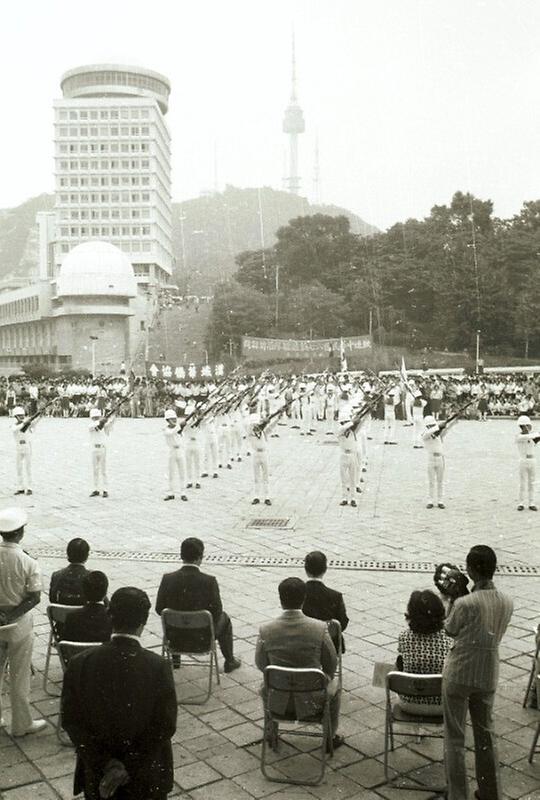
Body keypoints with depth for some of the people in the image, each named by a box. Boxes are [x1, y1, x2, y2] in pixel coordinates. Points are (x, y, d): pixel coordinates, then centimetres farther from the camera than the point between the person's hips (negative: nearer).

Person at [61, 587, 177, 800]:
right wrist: (131, 768, -7)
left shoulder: (80, 663, -16)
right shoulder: (158, 667, -21)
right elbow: (165, 726, -16)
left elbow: (70, 719, -10)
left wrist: (106, 765, -8)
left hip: (97, 770, 2)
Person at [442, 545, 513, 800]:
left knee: (454, 738, 10)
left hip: (458, 676, -5)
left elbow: (450, 631, -6)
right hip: (487, 677, 5)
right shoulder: (507, 603, -8)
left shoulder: (464, 604, -25)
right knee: (485, 734, 22)